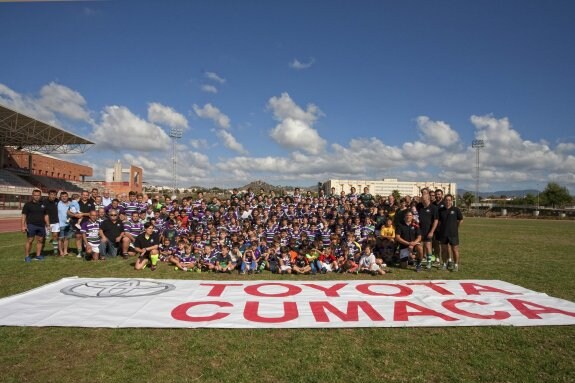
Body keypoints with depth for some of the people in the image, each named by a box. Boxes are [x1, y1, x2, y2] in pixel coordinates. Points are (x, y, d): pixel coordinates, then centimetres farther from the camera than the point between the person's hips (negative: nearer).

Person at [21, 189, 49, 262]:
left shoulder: (43, 204, 13)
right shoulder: (28, 204, 0)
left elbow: (46, 215, 16)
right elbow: (24, 215, -4)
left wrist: (48, 225, 10)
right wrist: (23, 225, -12)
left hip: (41, 226, 4)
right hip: (31, 225, -4)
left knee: (40, 240, 6)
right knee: (29, 241, -5)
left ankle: (38, 255, 14)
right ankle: (27, 256, 1)